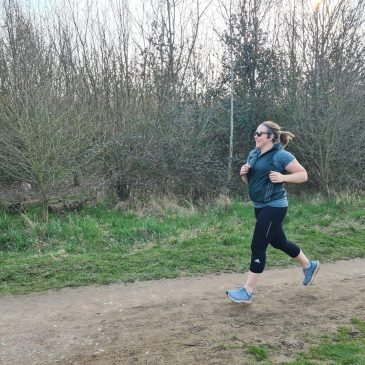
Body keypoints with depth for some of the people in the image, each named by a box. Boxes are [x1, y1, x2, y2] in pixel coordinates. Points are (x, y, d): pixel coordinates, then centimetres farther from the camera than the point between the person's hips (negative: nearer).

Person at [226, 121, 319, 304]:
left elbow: (303, 175, -10)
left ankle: (247, 292, 3)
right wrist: (244, 173, -4)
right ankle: (309, 265, 44)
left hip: (274, 207, -9)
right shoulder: (253, 154, 9)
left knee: (258, 246, -7)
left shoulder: (281, 155, -14)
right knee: (279, 242, 21)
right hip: (259, 206, 9)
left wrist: (283, 177, -25)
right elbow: (249, 181, 18)